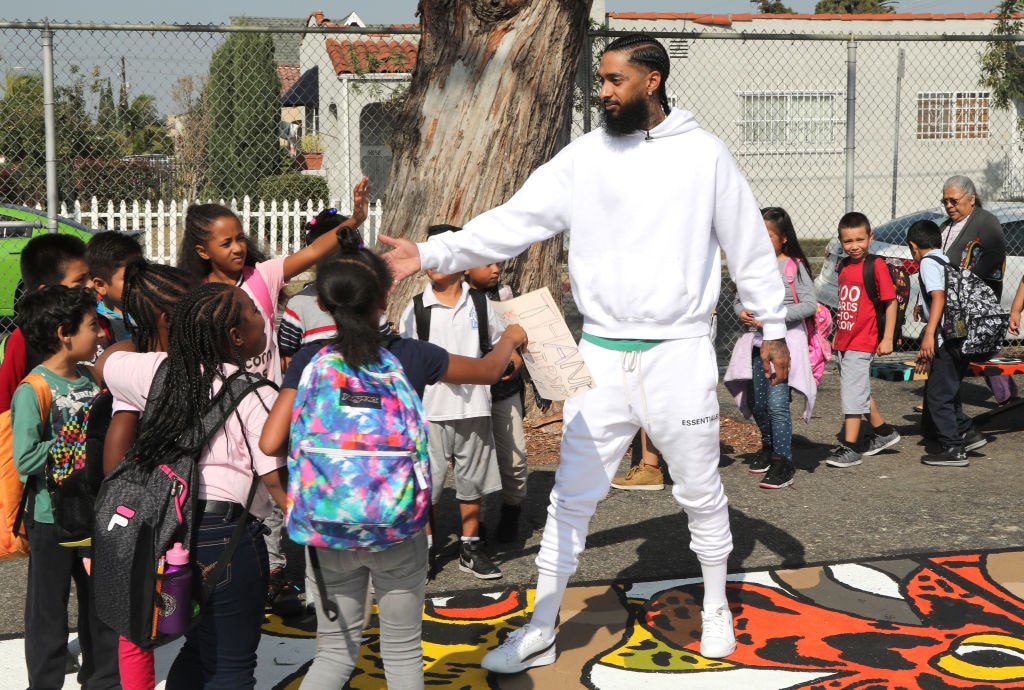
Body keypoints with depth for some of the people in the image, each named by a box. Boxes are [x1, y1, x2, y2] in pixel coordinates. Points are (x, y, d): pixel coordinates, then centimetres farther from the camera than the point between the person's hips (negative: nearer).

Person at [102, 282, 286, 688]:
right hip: (225, 536, -7)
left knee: (198, 650, 25)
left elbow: (105, 365, 24)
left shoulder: (160, 371, 3)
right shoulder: (256, 397, -13)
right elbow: (278, 483, -15)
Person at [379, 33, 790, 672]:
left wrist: (775, 330, 7)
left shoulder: (703, 153, -3)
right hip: (602, 356, 2)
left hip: (680, 353, -1)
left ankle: (716, 608, 36)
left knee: (701, 492, 13)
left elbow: (750, 246, 4)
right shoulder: (583, 157, 1)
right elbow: (513, 222, -6)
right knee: (571, 497, 6)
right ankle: (540, 632, 17)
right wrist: (428, 255, -16)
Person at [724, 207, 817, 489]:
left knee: (777, 403, -14)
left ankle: (783, 461, -10)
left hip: (785, 340, -6)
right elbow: (739, 299, 18)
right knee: (757, 403, 14)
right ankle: (768, 447, 36)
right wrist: (741, 312, -6)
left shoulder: (793, 267, -7)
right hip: (756, 341, 6)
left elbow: (810, 305, -12)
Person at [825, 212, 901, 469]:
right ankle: (884, 432, 36)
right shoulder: (844, 267, 10)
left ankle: (850, 448, -1)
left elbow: (891, 301, -12)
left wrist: (887, 338, -13)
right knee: (860, 392, 19)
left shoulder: (876, 265, -12)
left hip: (862, 343, -8)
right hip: (844, 342, 8)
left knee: (852, 393, -7)